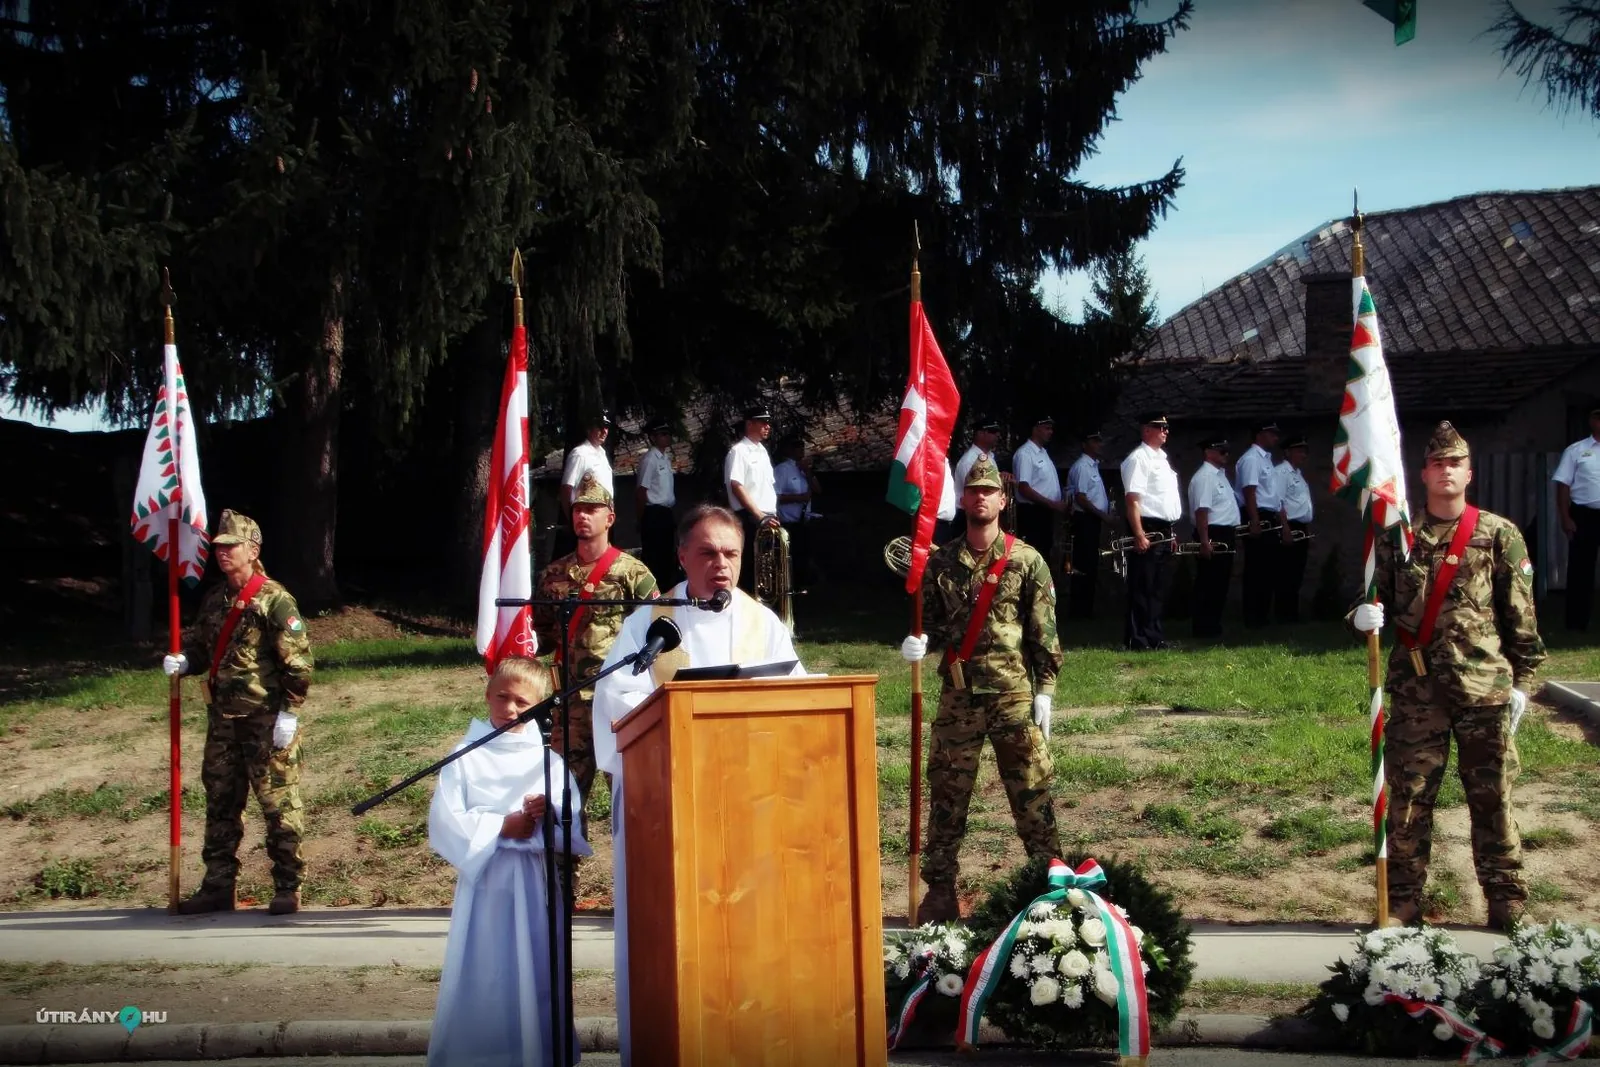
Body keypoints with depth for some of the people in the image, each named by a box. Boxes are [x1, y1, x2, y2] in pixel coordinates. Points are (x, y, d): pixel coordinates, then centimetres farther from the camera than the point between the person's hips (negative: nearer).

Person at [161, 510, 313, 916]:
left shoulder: (274, 600, -10)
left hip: (266, 720, -7)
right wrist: (182, 662, -2)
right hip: (222, 718, 7)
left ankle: (288, 888, 7)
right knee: (220, 802, 12)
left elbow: (298, 661, -13)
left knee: (278, 802, -2)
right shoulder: (214, 600, 12)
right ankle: (217, 885, 21)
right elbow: (200, 647, 21)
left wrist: (289, 714, -16)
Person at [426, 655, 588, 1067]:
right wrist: (501, 827, -13)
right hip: (485, 879, -2)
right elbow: (445, 821, -6)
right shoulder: (466, 758, 2)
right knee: (483, 975, -2)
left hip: (536, 881, 2)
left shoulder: (548, 759, 8)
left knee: (538, 971, 4)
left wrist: (551, 811, -17)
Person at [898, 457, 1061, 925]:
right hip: (958, 697, 3)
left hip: (1015, 696, -3)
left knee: (1032, 795, 3)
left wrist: (1044, 692, -6)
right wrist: (916, 642, -9)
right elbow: (929, 620, 13)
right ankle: (940, 889, 15)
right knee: (946, 793, 6)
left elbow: (1045, 633, -2)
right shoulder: (941, 562, 6)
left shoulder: (1026, 561, -2)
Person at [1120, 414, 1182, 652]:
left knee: (1158, 588, 13)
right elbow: (1132, 499, -18)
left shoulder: (1161, 458, 19)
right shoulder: (1138, 458, -11)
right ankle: (1137, 641, -3)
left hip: (1163, 531, 9)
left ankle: (1154, 637, 19)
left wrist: (1170, 533, 20)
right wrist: (1139, 535, -25)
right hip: (1148, 530, -9)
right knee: (1142, 589, -6)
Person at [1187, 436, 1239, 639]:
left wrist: (1234, 528, 20)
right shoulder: (1204, 477, -16)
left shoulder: (1220, 475, 17)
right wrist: (1205, 541, -27)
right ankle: (1204, 628, -1)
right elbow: (1201, 511, -22)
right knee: (1208, 584, -5)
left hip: (1225, 536, 10)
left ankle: (1213, 626, 20)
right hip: (1213, 536, -10)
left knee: (1220, 583, 14)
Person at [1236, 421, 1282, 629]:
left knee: (1268, 571, 12)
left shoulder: (1266, 458, 19)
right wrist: (1255, 523, -25)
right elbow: (1249, 492, -19)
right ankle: (1252, 619, -3)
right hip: (1258, 520, -10)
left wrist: (1277, 522, 18)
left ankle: (1263, 616, 18)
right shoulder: (1251, 459, -11)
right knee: (1256, 572, -6)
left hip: (1269, 520, 10)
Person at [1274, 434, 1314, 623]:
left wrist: (1308, 532, 20)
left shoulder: (1298, 474, 21)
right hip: (1289, 528, -10)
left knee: (1296, 574, 10)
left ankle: (1292, 613, 14)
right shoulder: (1281, 472, -9)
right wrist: (1286, 530, -24)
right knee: (1286, 574, -8)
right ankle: (1283, 614, -6)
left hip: (1301, 529, 10)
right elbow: (1278, 503, -18)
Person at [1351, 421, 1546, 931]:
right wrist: (1364, 615, -12)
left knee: (1492, 795, 5)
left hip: (1485, 684, -1)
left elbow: (1521, 616, 3)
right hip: (1416, 688, 1)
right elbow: (1377, 598, 11)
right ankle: (1403, 899, 14)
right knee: (1408, 794, 5)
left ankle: (1506, 901, 15)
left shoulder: (1499, 535, 1)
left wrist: (1522, 680, 1)